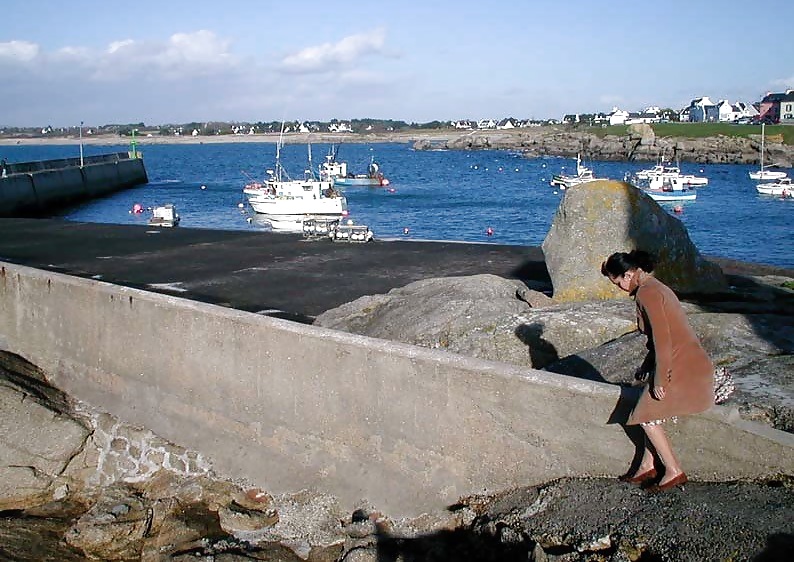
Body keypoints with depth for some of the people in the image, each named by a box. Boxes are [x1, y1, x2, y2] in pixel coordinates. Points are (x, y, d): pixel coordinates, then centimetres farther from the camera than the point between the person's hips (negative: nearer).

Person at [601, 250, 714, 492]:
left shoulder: (647, 293, -16)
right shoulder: (656, 287, 14)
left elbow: (662, 338, -21)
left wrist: (660, 379, -16)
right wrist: (647, 365, 25)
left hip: (682, 369, -9)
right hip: (694, 364, 9)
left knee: (647, 415, 5)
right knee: (651, 412, 19)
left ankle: (674, 472, 10)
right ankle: (647, 467, 23)